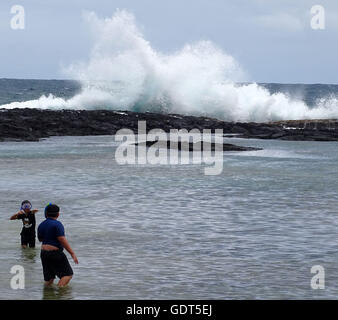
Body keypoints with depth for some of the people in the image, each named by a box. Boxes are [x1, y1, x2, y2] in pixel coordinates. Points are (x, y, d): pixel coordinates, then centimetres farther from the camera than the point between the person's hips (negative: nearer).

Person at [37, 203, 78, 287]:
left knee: (49, 278, 15)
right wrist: (72, 253, -16)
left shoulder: (41, 225, 10)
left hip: (43, 253, 8)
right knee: (68, 274, -4)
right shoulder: (57, 224, -12)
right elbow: (62, 240, -18)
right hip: (55, 253, -8)